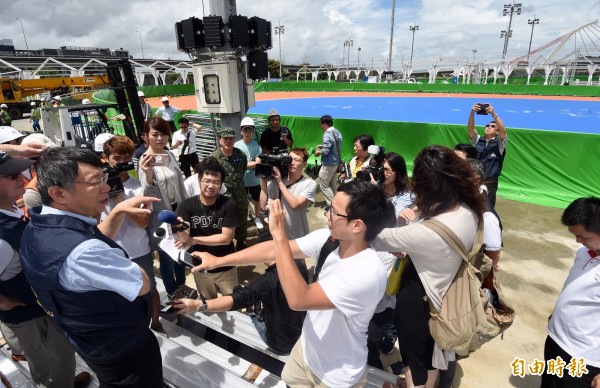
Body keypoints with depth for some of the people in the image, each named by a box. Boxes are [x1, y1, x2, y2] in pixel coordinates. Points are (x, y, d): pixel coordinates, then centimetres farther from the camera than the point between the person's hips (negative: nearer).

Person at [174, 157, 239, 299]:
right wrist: (180, 228, -44)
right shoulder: (186, 206, -13)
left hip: (226, 268, -1)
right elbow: (183, 238, -22)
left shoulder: (228, 205, -17)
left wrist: (194, 240, -16)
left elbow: (226, 238, -18)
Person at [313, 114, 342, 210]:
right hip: (336, 162, 9)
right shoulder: (337, 132, 5)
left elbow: (325, 151, -26)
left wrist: (318, 152, -6)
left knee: (324, 185, 2)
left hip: (328, 164, -9)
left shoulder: (327, 134, -22)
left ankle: (331, 205, 4)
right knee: (333, 184, 19)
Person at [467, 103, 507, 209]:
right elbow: (470, 128, -6)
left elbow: (503, 130, -16)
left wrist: (493, 114, -26)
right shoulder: (477, 140, 9)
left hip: (490, 182, -1)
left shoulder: (499, 143, 2)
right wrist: (472, 112, -22)